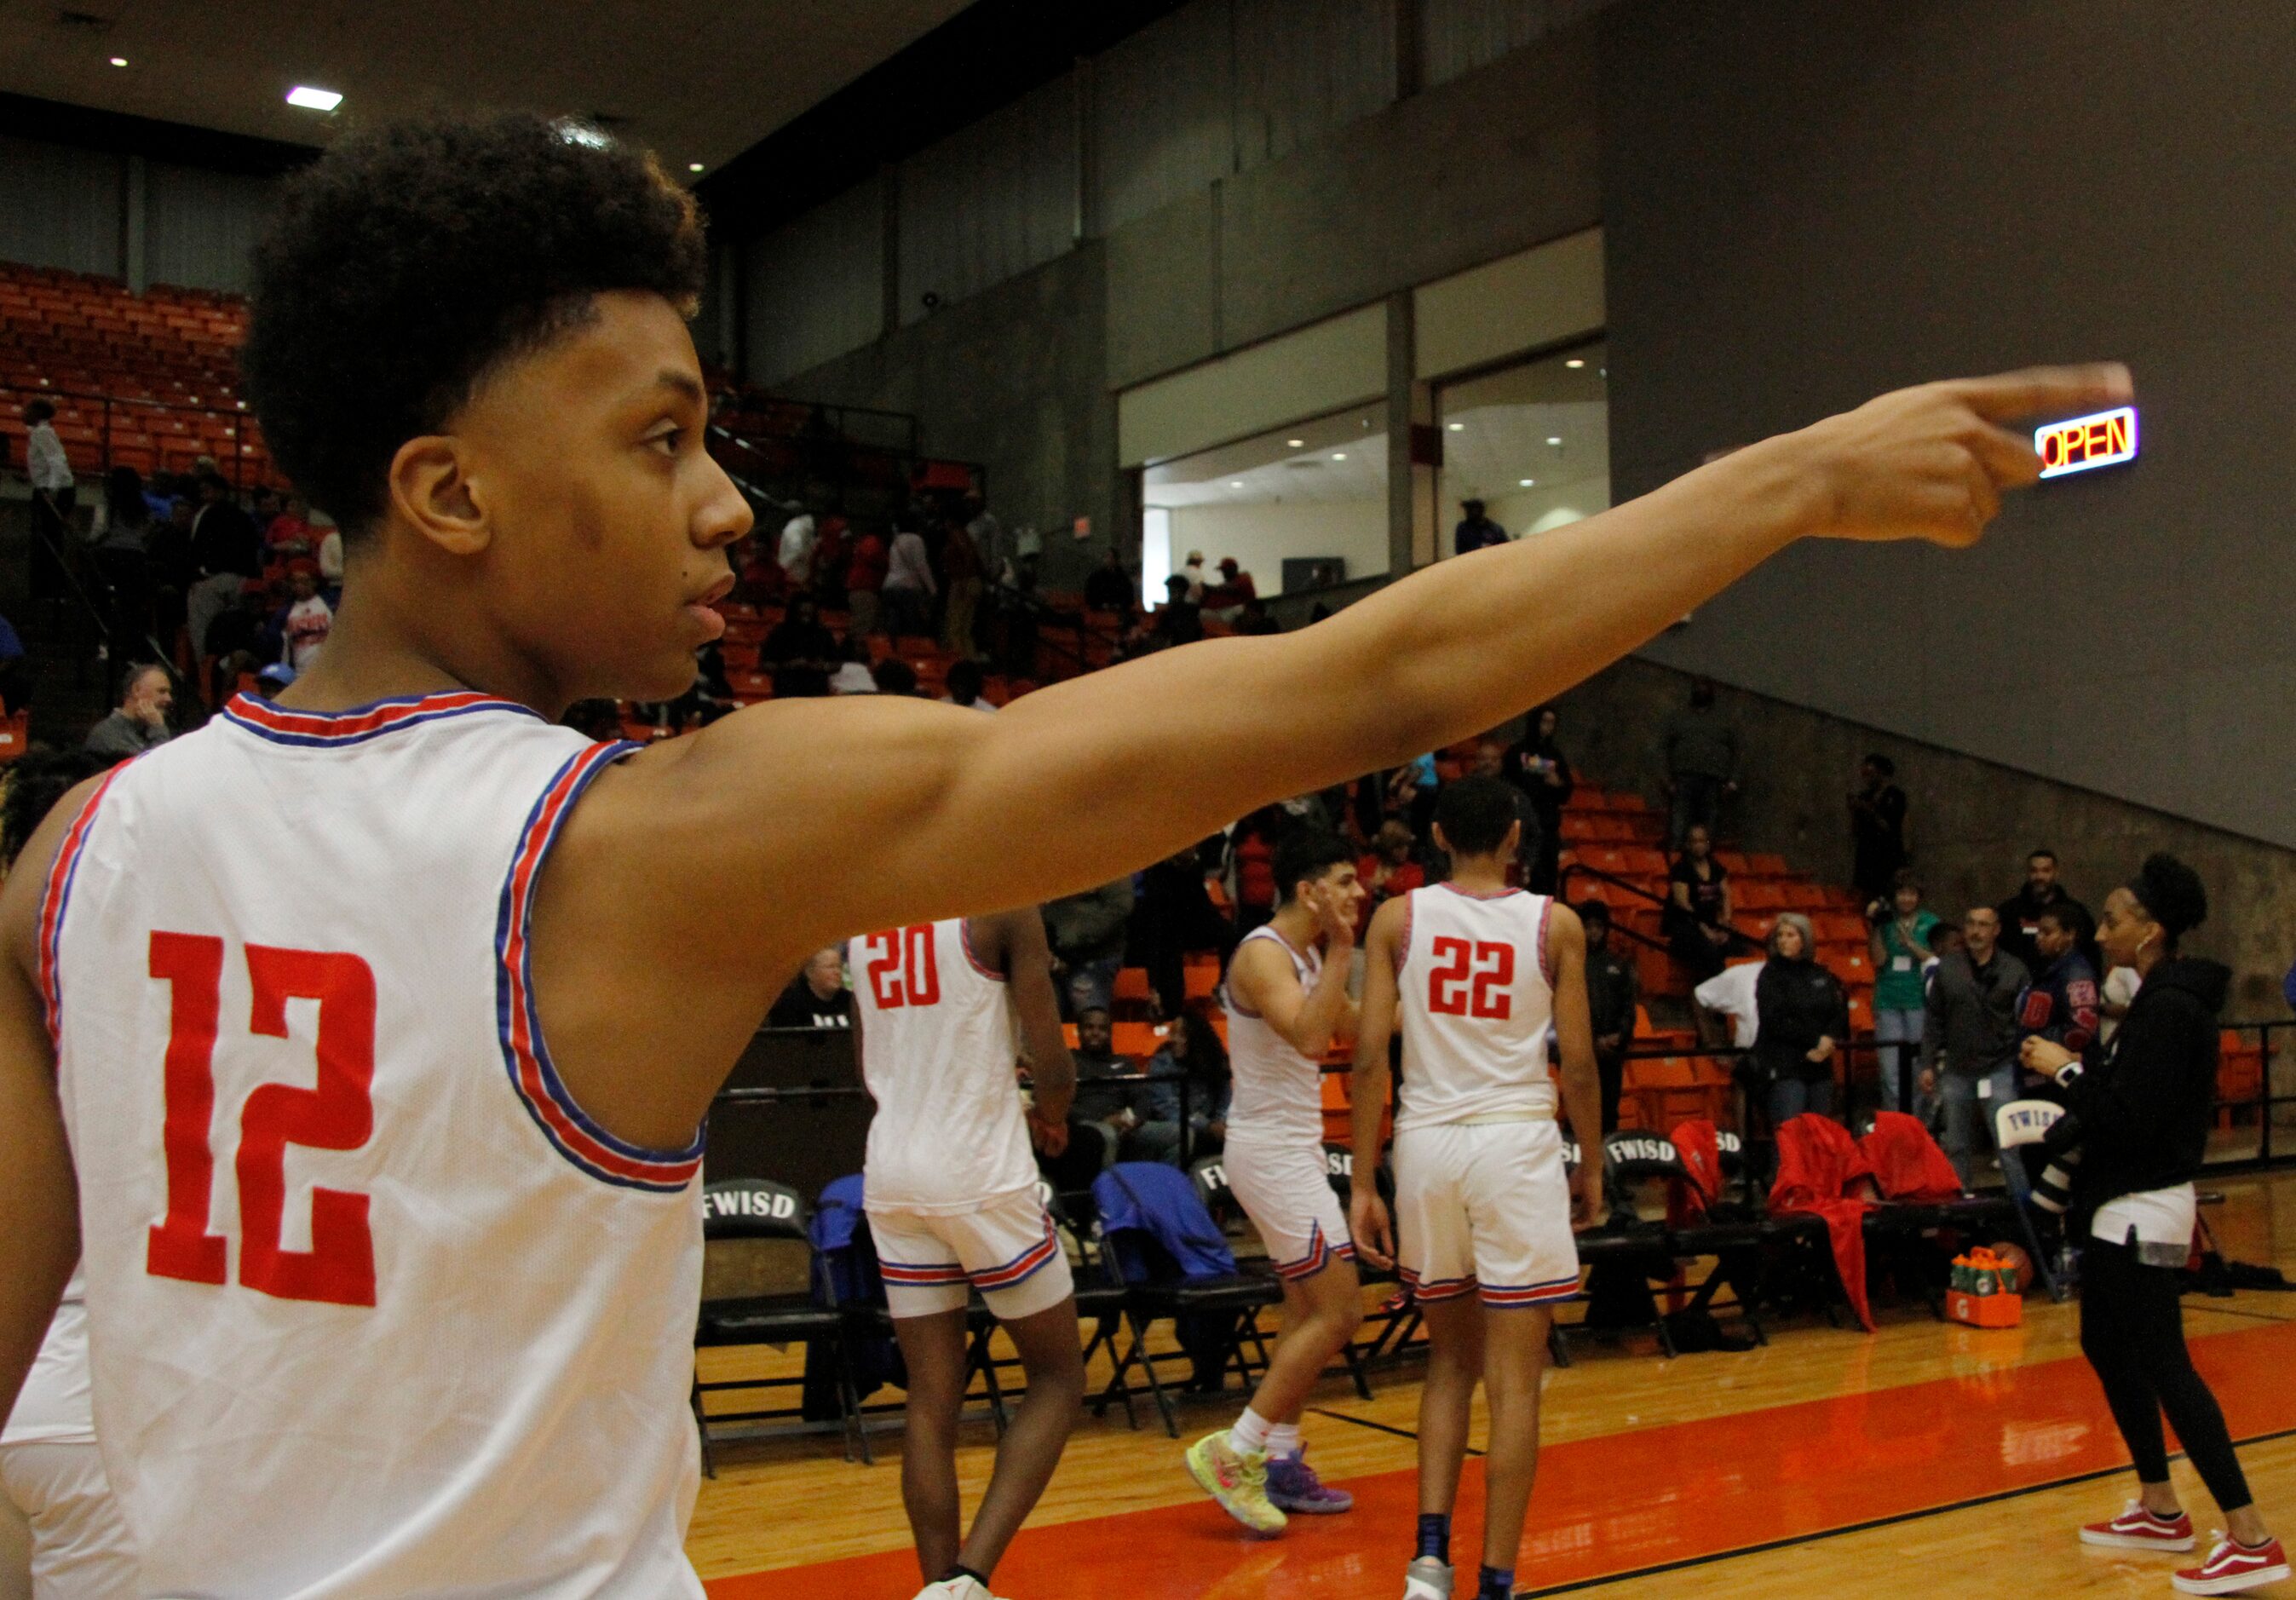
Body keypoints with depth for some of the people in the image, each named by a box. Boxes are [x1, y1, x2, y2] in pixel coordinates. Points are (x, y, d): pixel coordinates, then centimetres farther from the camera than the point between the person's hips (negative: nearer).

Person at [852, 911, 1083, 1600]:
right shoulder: (1002, 903, -10)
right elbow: (1053, 1066, -10)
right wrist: (1051, 1117, 11)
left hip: (890, 1174, 5)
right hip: (983, 1175, -5)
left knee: (932, 1401, 11)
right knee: (1058, 1377, 9)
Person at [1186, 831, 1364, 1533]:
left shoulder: (1311, 952, 10)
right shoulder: (1263, 954, -18)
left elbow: (1350, 1029, 23)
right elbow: (1310, 1038, -33)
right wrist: (1341, 952, -30)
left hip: (1292, 1147, 10)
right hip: (1271, 1151, -10)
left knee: (1310, 1312, 14)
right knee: (1339, 1312, -9)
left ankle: (1282, 1465, 22)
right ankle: (1230, 1453, -4)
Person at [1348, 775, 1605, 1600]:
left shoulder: (1397, 919, 2)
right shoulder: (1555, 924, 1)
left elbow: (1370, 1057, -3)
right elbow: (1578, 1065, 0)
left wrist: (1363, 1183, 1)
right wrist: (1592, 1165, 14)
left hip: (1425, 1141, 2)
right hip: (1516, 1143, -2)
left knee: (1450, 1361, 18)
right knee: (1514, 1383, 3)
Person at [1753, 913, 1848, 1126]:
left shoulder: (1820, 975, 15)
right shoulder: (1771, 974, 0)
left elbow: (1839, 1013, 11)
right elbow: (1776, 1021, -9)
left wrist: (1829, 1039, -9)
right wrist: (1814, 1041, -9)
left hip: (1820, 1063, 5)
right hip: (1785, 1065, -5)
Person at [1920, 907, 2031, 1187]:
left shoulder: (2015, 970, -1)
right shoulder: (1946, 968, 7)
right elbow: (1934, 1020, 9)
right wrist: (1928, 1064, 5)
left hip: (1999, 1069, -3)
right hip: (1956, 1072, 3)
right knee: (1957, 1147, 12)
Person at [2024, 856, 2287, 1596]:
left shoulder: (2169, 1009, -19)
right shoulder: (2160, 1000, 11)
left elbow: (2133, 1116, -25)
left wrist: (2067, 1070, -15)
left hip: (2143, 1212, -10)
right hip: (2124, 1207, 10)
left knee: (2163, 1363, -8)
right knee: (2106, 1346, 16)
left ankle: (2251, 1539, -3)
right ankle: (2160, 1509, 27)